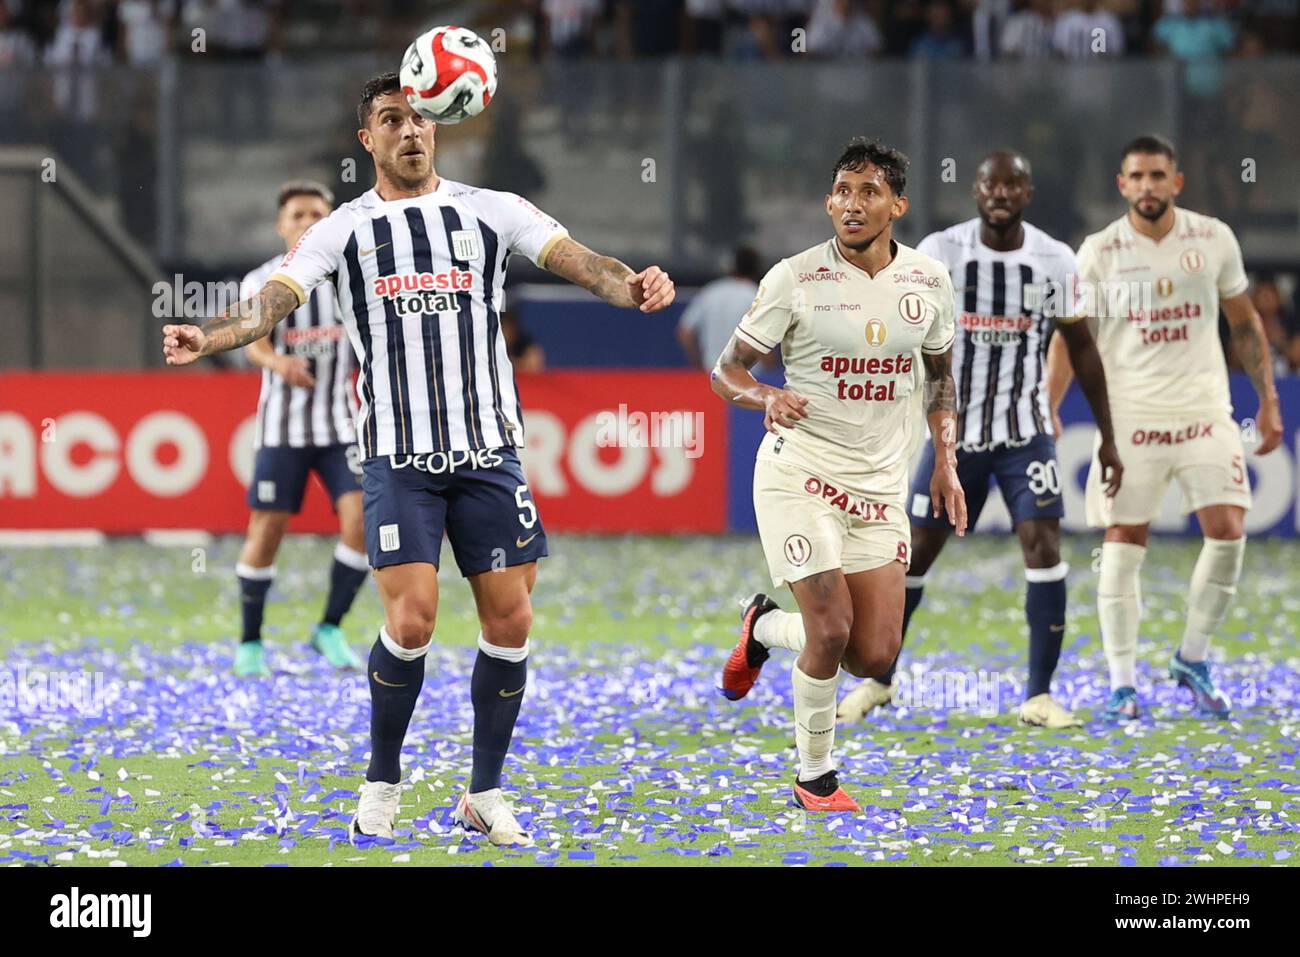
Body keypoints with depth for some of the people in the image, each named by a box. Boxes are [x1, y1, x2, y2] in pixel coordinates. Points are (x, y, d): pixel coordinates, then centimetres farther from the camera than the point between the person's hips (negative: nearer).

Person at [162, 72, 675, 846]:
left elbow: (574, 258, -7)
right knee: (412, 620, -12)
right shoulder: (344, 230, 4)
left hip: (490, 449, 2)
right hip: (398, 455, -2)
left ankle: (485, 795, 15)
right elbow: (276, 298, -8)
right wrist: (210, 337, -29)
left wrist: (632, 285, -29)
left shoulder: (493, 211, 6)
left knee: (510, 620, 0)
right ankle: (383, 784, 9)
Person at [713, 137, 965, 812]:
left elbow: (940, 373, 19)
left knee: (874, 656, 0)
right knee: (832, 629, -14)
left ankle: (766, 626, 30)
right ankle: (814, 776, 7)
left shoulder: (928, 281, 2)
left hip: (880, 482, 4)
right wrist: (767, 398, -25)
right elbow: (726, 370, -3)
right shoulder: (794, 279, -9)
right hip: (799, 473, -4)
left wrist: (945, 463, 10)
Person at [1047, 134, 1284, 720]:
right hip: (1130, 418, -1)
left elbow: (1244, 324, 13)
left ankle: (1193, 659, 9)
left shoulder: (1213, 239, 2)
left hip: (1205, 413, 1)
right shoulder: (1098, 253, -3)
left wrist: (1268, 399, 10)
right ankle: (1122, 684, 5)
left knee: (1228, 532, -10)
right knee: (1122, 546, -4)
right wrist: (1047, 410, -9)